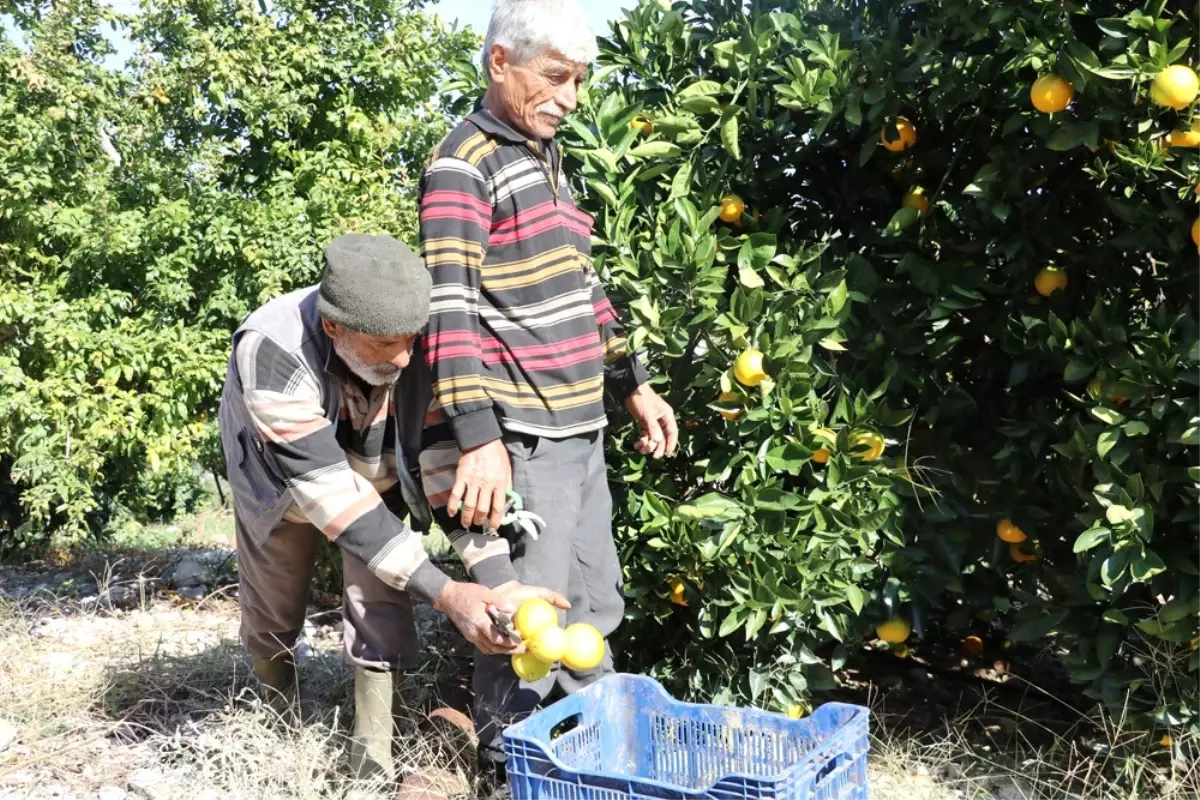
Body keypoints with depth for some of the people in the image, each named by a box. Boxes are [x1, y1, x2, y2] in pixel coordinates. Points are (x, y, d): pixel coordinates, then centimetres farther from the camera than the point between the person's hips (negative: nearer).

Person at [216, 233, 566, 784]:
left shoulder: (419, 342, -35)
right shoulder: (271, 354, -44)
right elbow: (330, 493, -43)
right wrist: (443, 592, -48)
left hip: (377, 474, 1)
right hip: (285, 481, -1)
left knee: (381, 612, -12)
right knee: (271, 619, 13)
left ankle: (372, 767, 2)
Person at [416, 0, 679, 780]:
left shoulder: (548, 156, 17)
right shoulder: (463, 165, -10)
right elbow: (451, 310, -19)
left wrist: (634, 385, 23)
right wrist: (478, 438, -26)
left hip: (578, 431, 9)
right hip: (518, 441, -9)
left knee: (595, 609, 17)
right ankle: (510, 771, 16)